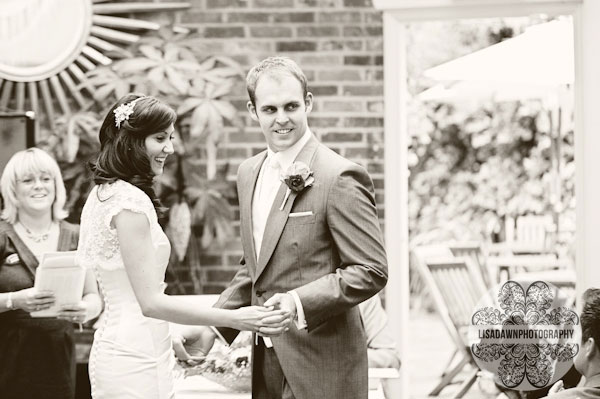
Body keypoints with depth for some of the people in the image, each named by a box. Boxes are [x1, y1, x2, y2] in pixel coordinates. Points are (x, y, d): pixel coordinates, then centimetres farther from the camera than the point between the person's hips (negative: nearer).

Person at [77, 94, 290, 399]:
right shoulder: (130, 201, -18)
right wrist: (234, 319, -24)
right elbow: (151, 302, -21)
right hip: (136, 359, -10)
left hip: (114, 348, 10)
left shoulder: (103, 194, 12)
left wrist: (171, 335, 18)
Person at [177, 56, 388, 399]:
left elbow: (371, 271, -15)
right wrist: (213, 325, 10)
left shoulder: (340, 177, -13)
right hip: (267, 359, 7)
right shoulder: (250, 173, 11)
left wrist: (298, 302, -24)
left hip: (319, 367, -7)